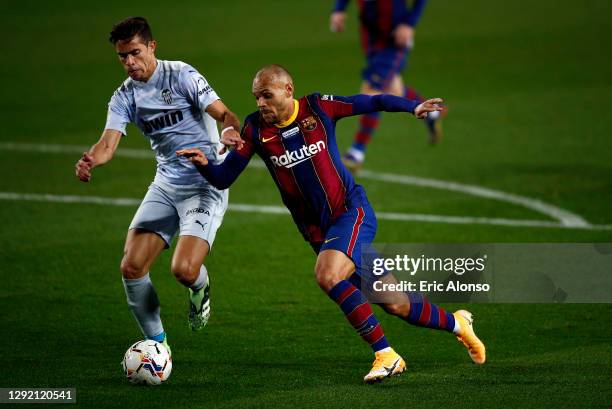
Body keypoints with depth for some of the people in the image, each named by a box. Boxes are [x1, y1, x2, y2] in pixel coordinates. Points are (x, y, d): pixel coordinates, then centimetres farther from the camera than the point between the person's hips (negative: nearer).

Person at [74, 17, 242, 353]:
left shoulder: (181, 75, -10)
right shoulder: (125, 96, 5)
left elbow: (225, 115, -15)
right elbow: (108, 143, -8)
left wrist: (231, 130, -40)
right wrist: (90, 161, -32)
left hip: (206, 184, -6)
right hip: (165, 185, 6)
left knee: (184, 270, -23)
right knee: (131, 267, -9)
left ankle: (200, 288, 16)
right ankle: (157, 343, 11)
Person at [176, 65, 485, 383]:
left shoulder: (318, 107, -6)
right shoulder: (256, 128, -2)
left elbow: (371, 103, 4)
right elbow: (224, 178, -4)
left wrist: (412, 106, -9)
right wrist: (203, 164, -24)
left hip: (352, 211, -4)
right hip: (317, 231, 4)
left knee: (327, 275, -31)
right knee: (394, 304, 4)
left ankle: (385, 354, -21)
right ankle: (455, 323, 31)